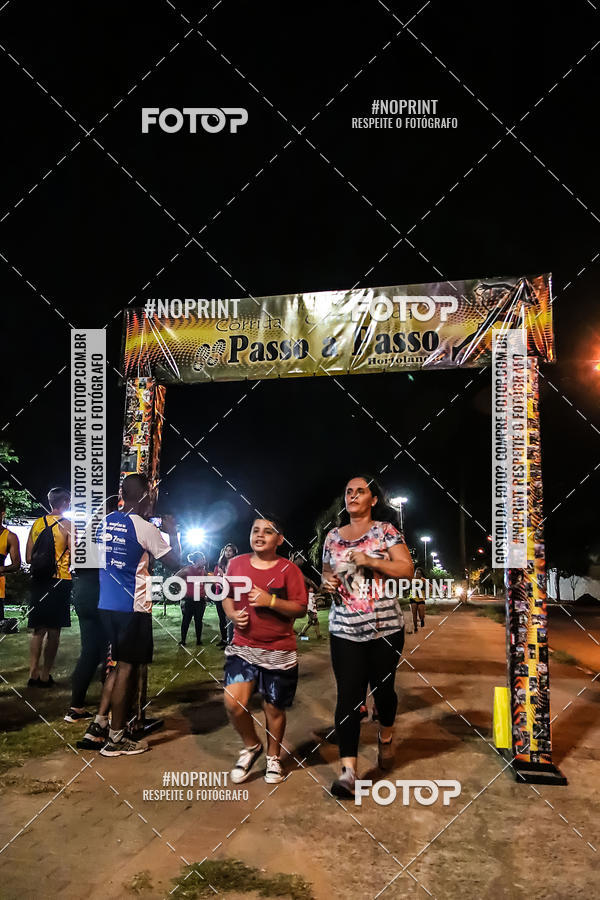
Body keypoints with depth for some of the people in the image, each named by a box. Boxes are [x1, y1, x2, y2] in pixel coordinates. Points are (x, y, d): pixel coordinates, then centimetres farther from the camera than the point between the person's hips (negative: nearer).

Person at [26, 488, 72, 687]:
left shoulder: (36, 524, 7)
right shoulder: (67, 525, -7)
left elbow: (28, 558, 8)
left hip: (38, 580, 5)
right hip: (59, 581, -5)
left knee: (38, 630, 12)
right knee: (54, 630, 2)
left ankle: (33, 674, 12)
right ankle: (45, 676, 5)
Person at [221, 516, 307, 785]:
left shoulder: (288, 569, -6)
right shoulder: (236, 564, 2)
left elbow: (301, 609, -8)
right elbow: (227, 596, 15)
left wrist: (271, 601, -21)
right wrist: (232, 614, -5)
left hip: (280, 651, -1)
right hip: (243, 647, 2)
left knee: (274, 708, 9)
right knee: (233, 702, -13)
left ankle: (273, 757, 36)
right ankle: (251, 746, 17)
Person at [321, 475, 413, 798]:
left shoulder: (385, 529, 0)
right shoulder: (333, 536, 10)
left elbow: (407, 569, -7)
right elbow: (326, 571, 21)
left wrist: (371, 561, -18)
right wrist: (326, 580, -3)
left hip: (385, 627, -2)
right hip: (344, 629, 2)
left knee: (382, 687, 10)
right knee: (348, 696, -5)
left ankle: (385, 737, 41)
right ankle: (348, 771, -3)